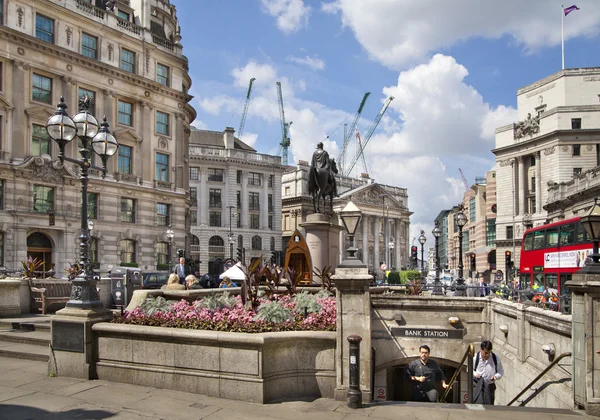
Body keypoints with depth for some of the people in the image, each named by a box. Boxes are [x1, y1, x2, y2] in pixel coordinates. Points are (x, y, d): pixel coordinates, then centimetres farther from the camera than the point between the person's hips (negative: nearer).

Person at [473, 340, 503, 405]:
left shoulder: (495, 358, -5)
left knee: (489, 404, 6)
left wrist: (496, 376, -16)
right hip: (478, 385, -2)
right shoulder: (475, 357, -9)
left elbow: (501, 371, 5)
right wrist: (475, 374, -16)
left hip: (490, 386, 2)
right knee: (478, 403, -14)